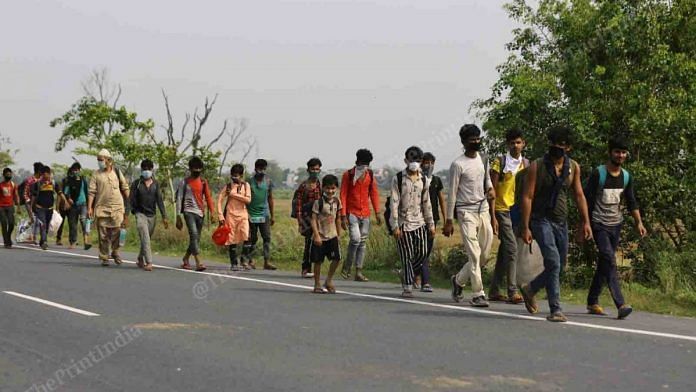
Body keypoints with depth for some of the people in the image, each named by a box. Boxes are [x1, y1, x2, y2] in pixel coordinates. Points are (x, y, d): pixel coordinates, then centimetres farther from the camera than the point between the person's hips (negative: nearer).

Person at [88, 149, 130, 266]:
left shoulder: (117, 172, 9)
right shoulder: (96, 174, 4)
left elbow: (125, 188, 14)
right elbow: (91, 192, -1)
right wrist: (89, 207, -9)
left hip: (117, 208, 0)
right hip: (102, 208, 0)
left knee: (116, 232, -6)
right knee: (103, 235, 2)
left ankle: (115, 252, 12)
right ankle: (104, 257, 10)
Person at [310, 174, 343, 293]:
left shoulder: (337, 201, 4)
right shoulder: (319, 202, -10)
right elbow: (313, 219, -12)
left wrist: (339, 234, 15)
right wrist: (316, 235, -19)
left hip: (332, 235, 4)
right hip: (320, 237, -4)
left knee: (336, 258, -9)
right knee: (318, 261, 3)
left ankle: (329, 281, 10)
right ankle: (317, 285, 15)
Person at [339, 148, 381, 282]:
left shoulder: (370, 175, 8)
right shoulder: (348, 175, -5)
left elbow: (374, 193, 13)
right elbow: (343, 196, -5)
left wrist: (377, 212, 5)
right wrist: (343, 216, -10)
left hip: (365, 214, 5)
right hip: (352, 213, -5)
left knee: (363, 242, 4)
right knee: (355, 239, -18)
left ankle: (358, 272, 8)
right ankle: (347, 266, 1)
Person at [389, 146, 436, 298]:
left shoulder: (423, 180, 9)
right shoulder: (398, 179, -5)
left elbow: (426, 203, 15)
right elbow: (394, 203, -8)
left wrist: (431, 224, 13)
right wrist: (395, 226, -13)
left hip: (419, 222, 4)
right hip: (404, 223, -4)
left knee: (422, 254, 1)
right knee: (407, 257, -4)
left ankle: (407, 274, 25)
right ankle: (407, 288, 2)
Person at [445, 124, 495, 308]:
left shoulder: (484, 159, 11)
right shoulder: (458, 164, -9)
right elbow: (452, 194, -7)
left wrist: (491, 188, 1)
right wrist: (449, 221, -8)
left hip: (483, 210, 7)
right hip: (466, 212, -7)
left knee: (485, 255, 8)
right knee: (474, 254, -12)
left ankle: (459, 280, 28)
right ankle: (477, 294, -8)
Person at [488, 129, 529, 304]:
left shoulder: (526, 164, 11)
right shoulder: (500, 163, -5)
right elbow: (492, 190, -7)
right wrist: (493, 216, -13)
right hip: (502, 211, -6)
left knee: (505, 251, 10)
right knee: (512, 249, -14)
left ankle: (494, 291, 18)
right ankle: (512, 292, -14)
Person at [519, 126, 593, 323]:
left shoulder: (573, 167, 7)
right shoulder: (537, 166, -7)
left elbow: (579, 195, 13)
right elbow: (527, 197, -8)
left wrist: (586, 221, 5)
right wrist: (525, 227, -13)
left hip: (562, 222, 6)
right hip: (541, 220, -6)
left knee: (558, 266, 11)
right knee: (553, 262, -18)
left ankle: (529, 290, 36)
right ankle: (555, 310, -15)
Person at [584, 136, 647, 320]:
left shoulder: (627, 177, 8)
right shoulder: (598, 174, -8)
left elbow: (632, 202, 15)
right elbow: (588, 201, -7)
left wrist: (638, 223, 5)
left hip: (616, 225, 6)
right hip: (599, 224, -6)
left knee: (604, 263, 10)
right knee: (609, 261, -18)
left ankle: (592, 301, 20)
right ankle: (621, 304, -26)